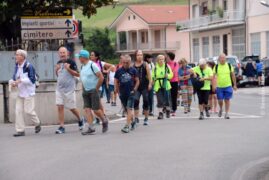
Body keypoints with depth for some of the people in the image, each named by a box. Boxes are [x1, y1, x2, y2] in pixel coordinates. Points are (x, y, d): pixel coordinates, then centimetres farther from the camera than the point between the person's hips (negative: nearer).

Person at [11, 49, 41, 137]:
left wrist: (21, 80, -25)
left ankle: (37, 123, 22)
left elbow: (32, 79, -18)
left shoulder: (29, 66, -14)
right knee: (18, 111, 0)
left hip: (28, 92, -7)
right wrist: (12, 82, -6)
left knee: (28, 110, -5)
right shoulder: (17, 66, 9)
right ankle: (20, 130, 3)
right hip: (20, 92, 7)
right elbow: (14, 77, 16)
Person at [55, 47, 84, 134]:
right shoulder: (59, 63, 10)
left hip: (69, 89, -5)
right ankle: (62, 127, -1)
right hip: (59, 89, 5)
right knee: (60, 107, -4)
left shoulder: (71, 62, -7)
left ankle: (80, 119, 32)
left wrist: (68, 69, -22)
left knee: (72, 108, 4)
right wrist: (56, 70, 0)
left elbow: (77, 74, -11)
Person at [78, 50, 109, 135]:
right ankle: (91, 128, -3)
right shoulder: (82, 66, 10)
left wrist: (96, 88, -11)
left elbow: (101, 77, -15)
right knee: (87, 109, -3)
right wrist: (84, 88, 12)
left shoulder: (92, 65, -13)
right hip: (85, 91, 7)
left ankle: (104, 121, 21)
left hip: (93, 91, -7)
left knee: (96, 109, -5)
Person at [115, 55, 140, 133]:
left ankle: (127, 126, -14)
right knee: (126, 110, 14)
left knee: (129, 109, -11)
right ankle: (132, 122, 34)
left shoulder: (133, 70, -2)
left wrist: (134, 90, -4)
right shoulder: (119, 71, 2)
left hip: (131, 93, -3)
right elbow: (116, 82, 10)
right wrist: (117, 91, 5)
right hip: (122, 94, 3)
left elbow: (137, 81, 4)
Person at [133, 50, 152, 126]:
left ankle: (146, 118, 15)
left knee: (146, 102, 5)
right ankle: (136, 118, -10)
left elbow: (149, 75, -2)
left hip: (145, 86, 0)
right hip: (136, 86, 0)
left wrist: (150, 83, -10)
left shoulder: (145, 64, 1)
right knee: (136, 100, -13)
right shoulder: (133, 65, 3)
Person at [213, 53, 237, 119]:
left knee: (227, 100, 0)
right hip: (219, 86, 0)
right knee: (220, 100, 1)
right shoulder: (216, 67, 0)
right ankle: (221, 109, 30)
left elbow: (233, 75, 7)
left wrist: (234, 85, 7)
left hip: (228, 86, 0)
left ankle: (227, 113, 9)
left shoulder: (229, 66, 2)